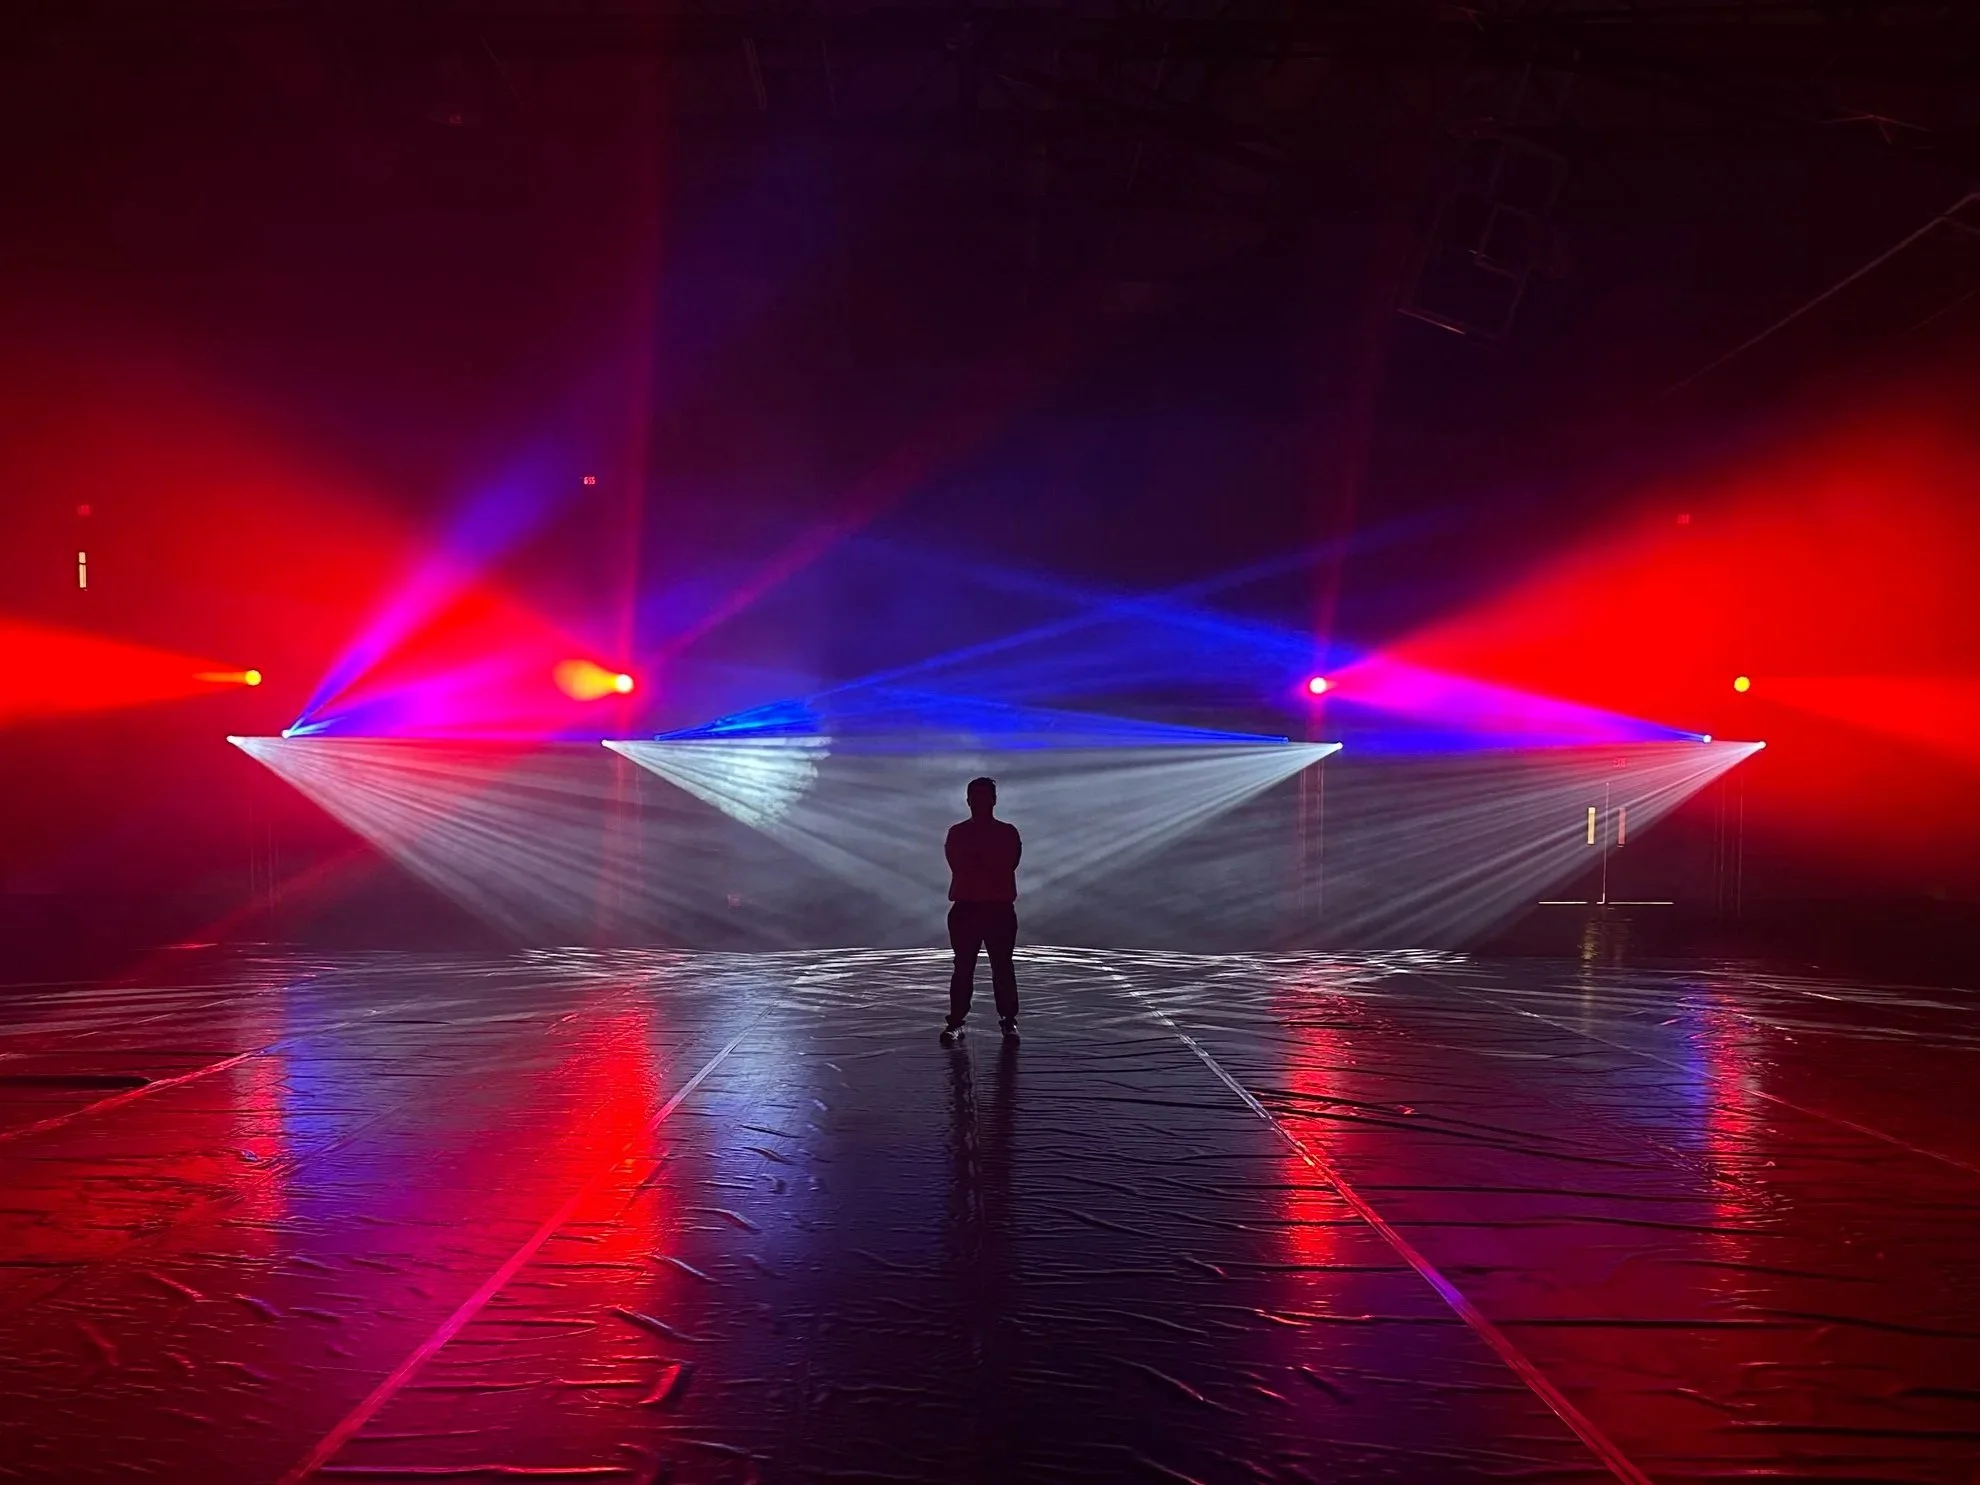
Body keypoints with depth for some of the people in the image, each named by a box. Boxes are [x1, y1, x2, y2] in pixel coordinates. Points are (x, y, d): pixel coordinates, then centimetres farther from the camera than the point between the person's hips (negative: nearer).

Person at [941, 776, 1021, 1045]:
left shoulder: (1008, 832, 6)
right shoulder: (957, 833, 7)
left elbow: (1008, 864, -8)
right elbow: (957, 864, -7)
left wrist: (974, 860, -9)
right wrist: (989, 863, -12)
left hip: (1000, 908, 0)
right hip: (965, 907, 0)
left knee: (1003, 966, 1)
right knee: (963, 967, 1)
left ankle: (1009, 1020, 7)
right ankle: (955, 1020, 4)